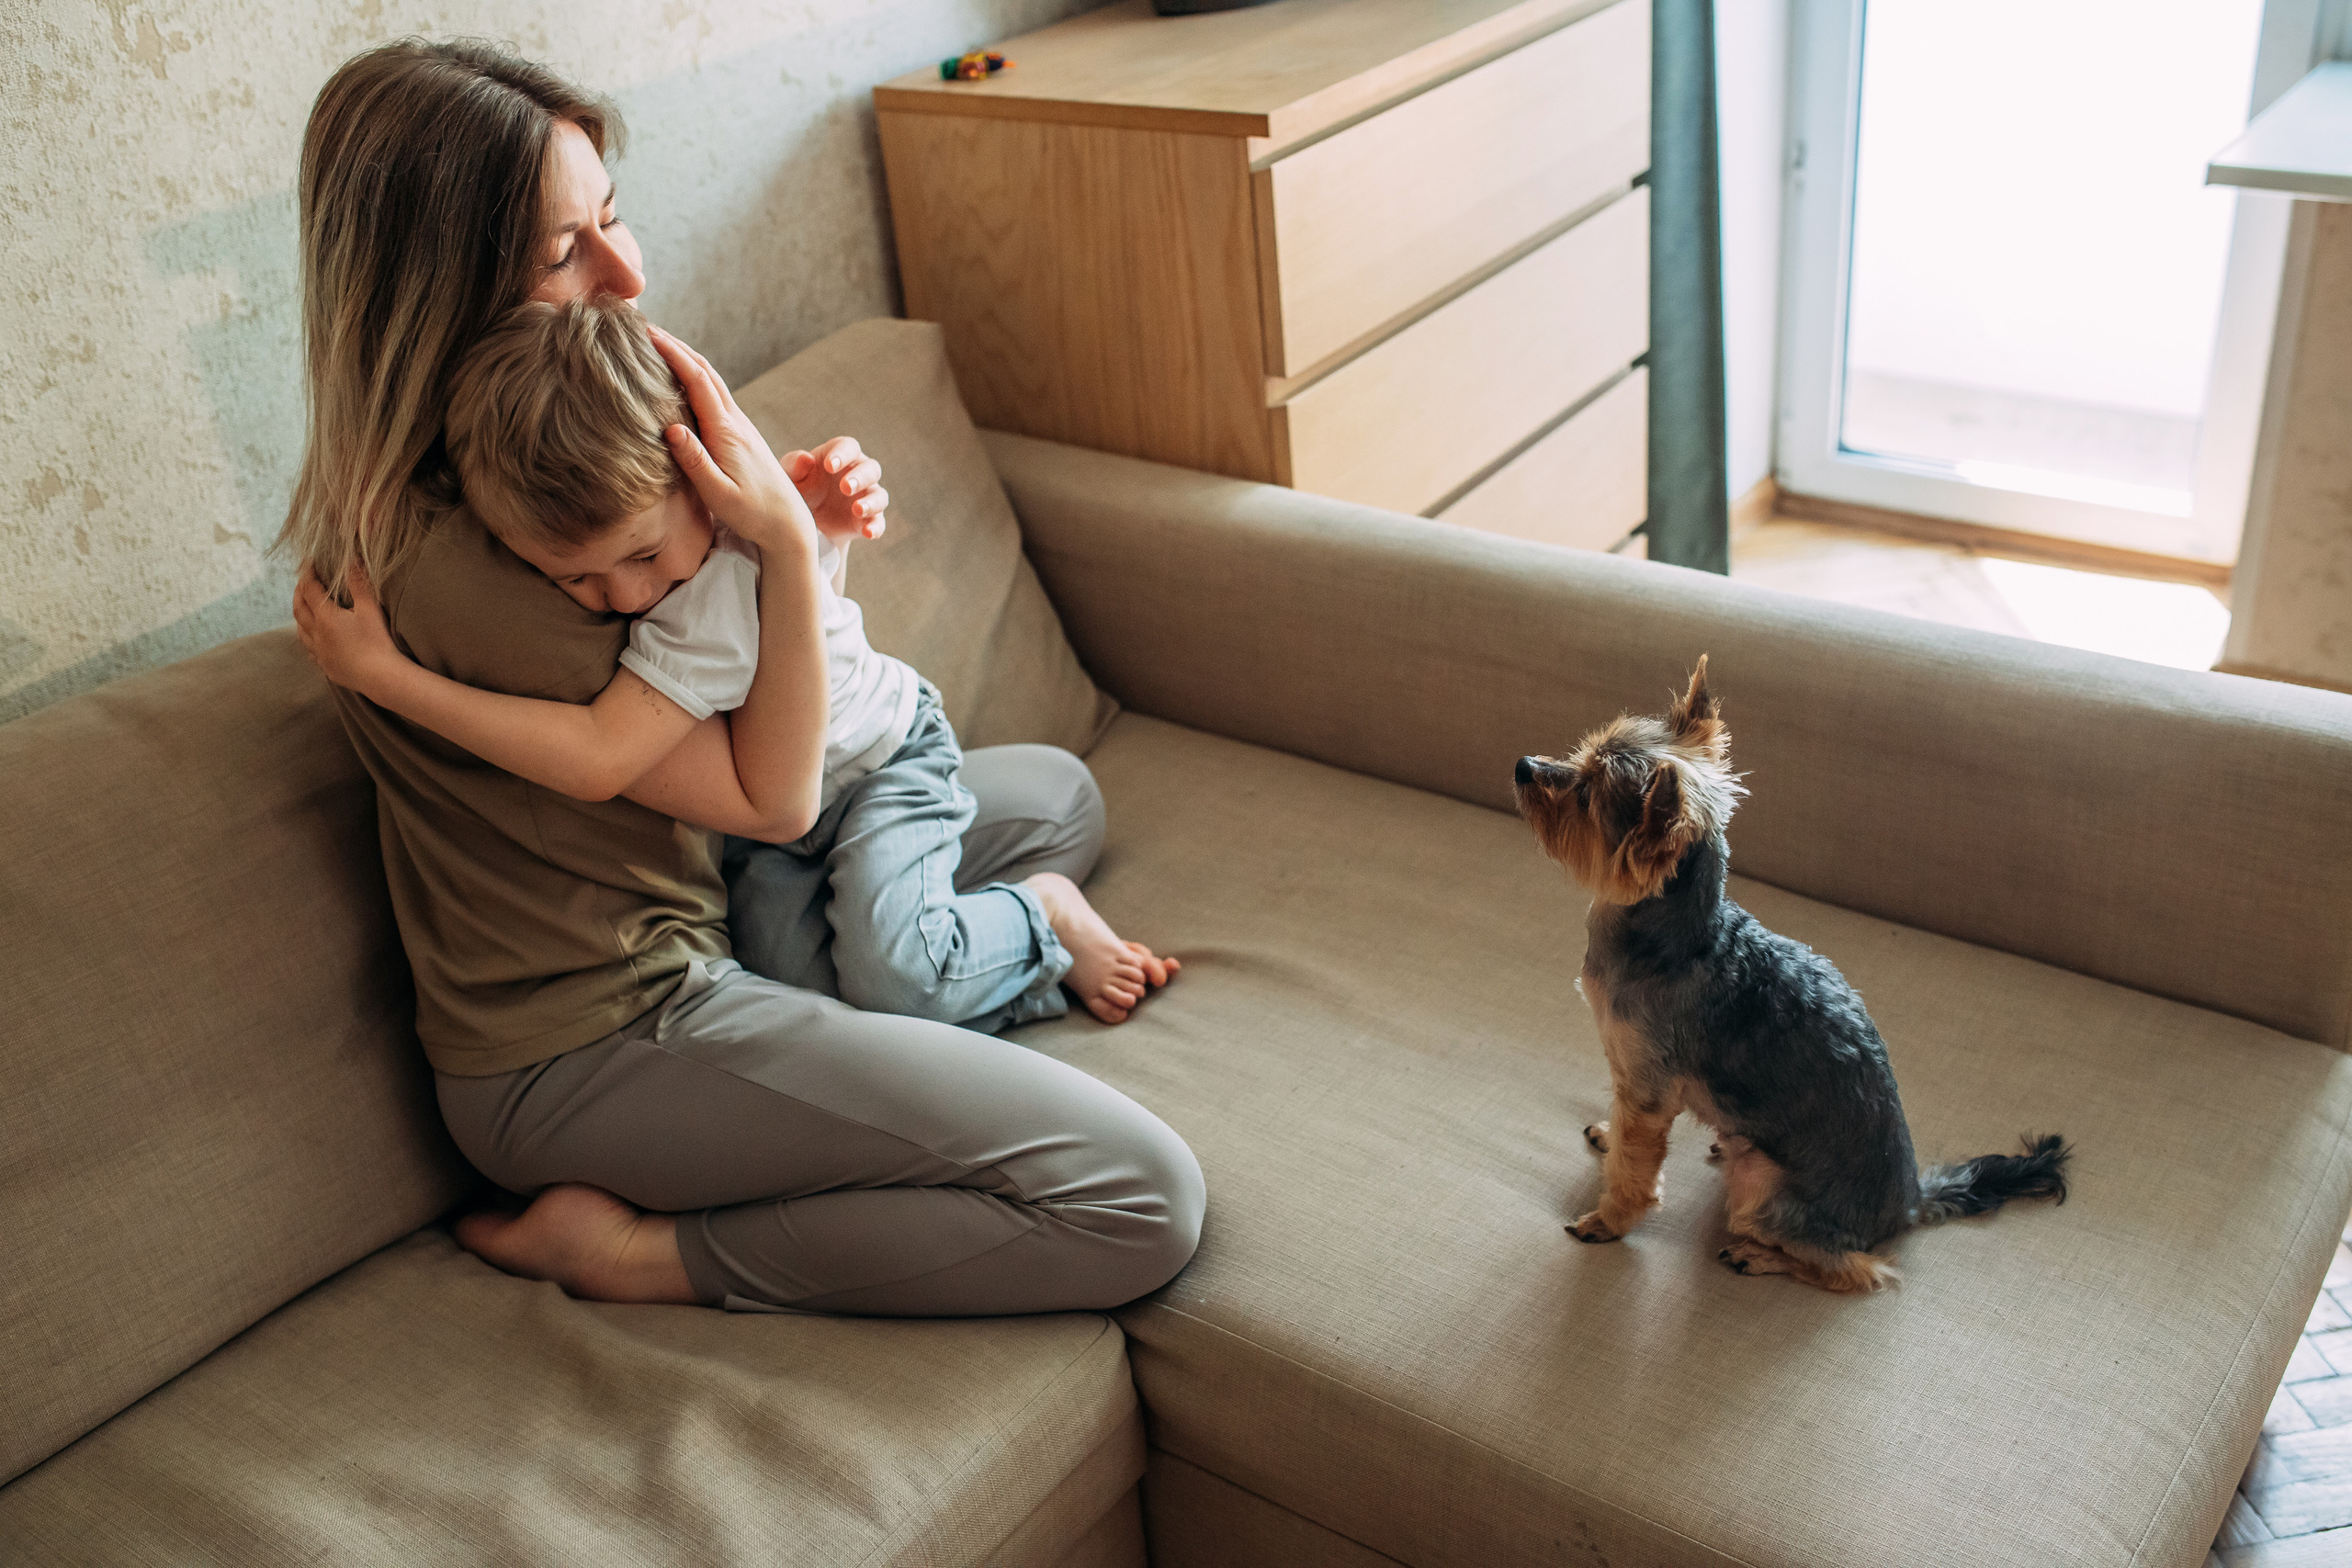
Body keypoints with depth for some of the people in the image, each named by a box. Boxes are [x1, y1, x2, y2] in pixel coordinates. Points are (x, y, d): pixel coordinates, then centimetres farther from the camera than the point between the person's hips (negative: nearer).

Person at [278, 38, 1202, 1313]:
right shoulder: (444, 561, -29)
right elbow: (773, 797, -20)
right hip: (588, 1051, -10)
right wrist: (787, 544, -28)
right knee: (1141, 1199, -18)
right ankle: (641, 1253, -8)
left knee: (1055, 791, 24)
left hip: (669, 911, 10)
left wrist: (798, 516, -5)